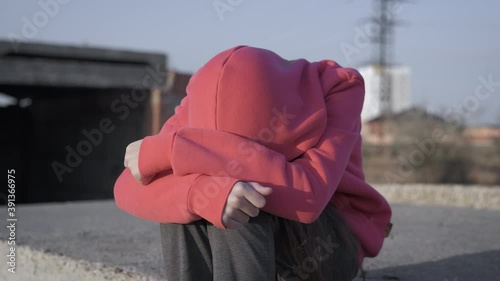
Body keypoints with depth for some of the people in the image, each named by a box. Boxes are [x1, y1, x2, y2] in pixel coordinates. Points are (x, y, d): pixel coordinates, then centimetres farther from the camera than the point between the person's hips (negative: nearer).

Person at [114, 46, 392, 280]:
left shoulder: (338, 89, -24)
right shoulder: (206, 99, -15)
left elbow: (306, 196, -41)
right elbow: (129, 188, -26)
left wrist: (170, 150, -41)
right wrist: (209, 193, -48)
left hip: (329, 248, -3)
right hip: (255, 247, 3)